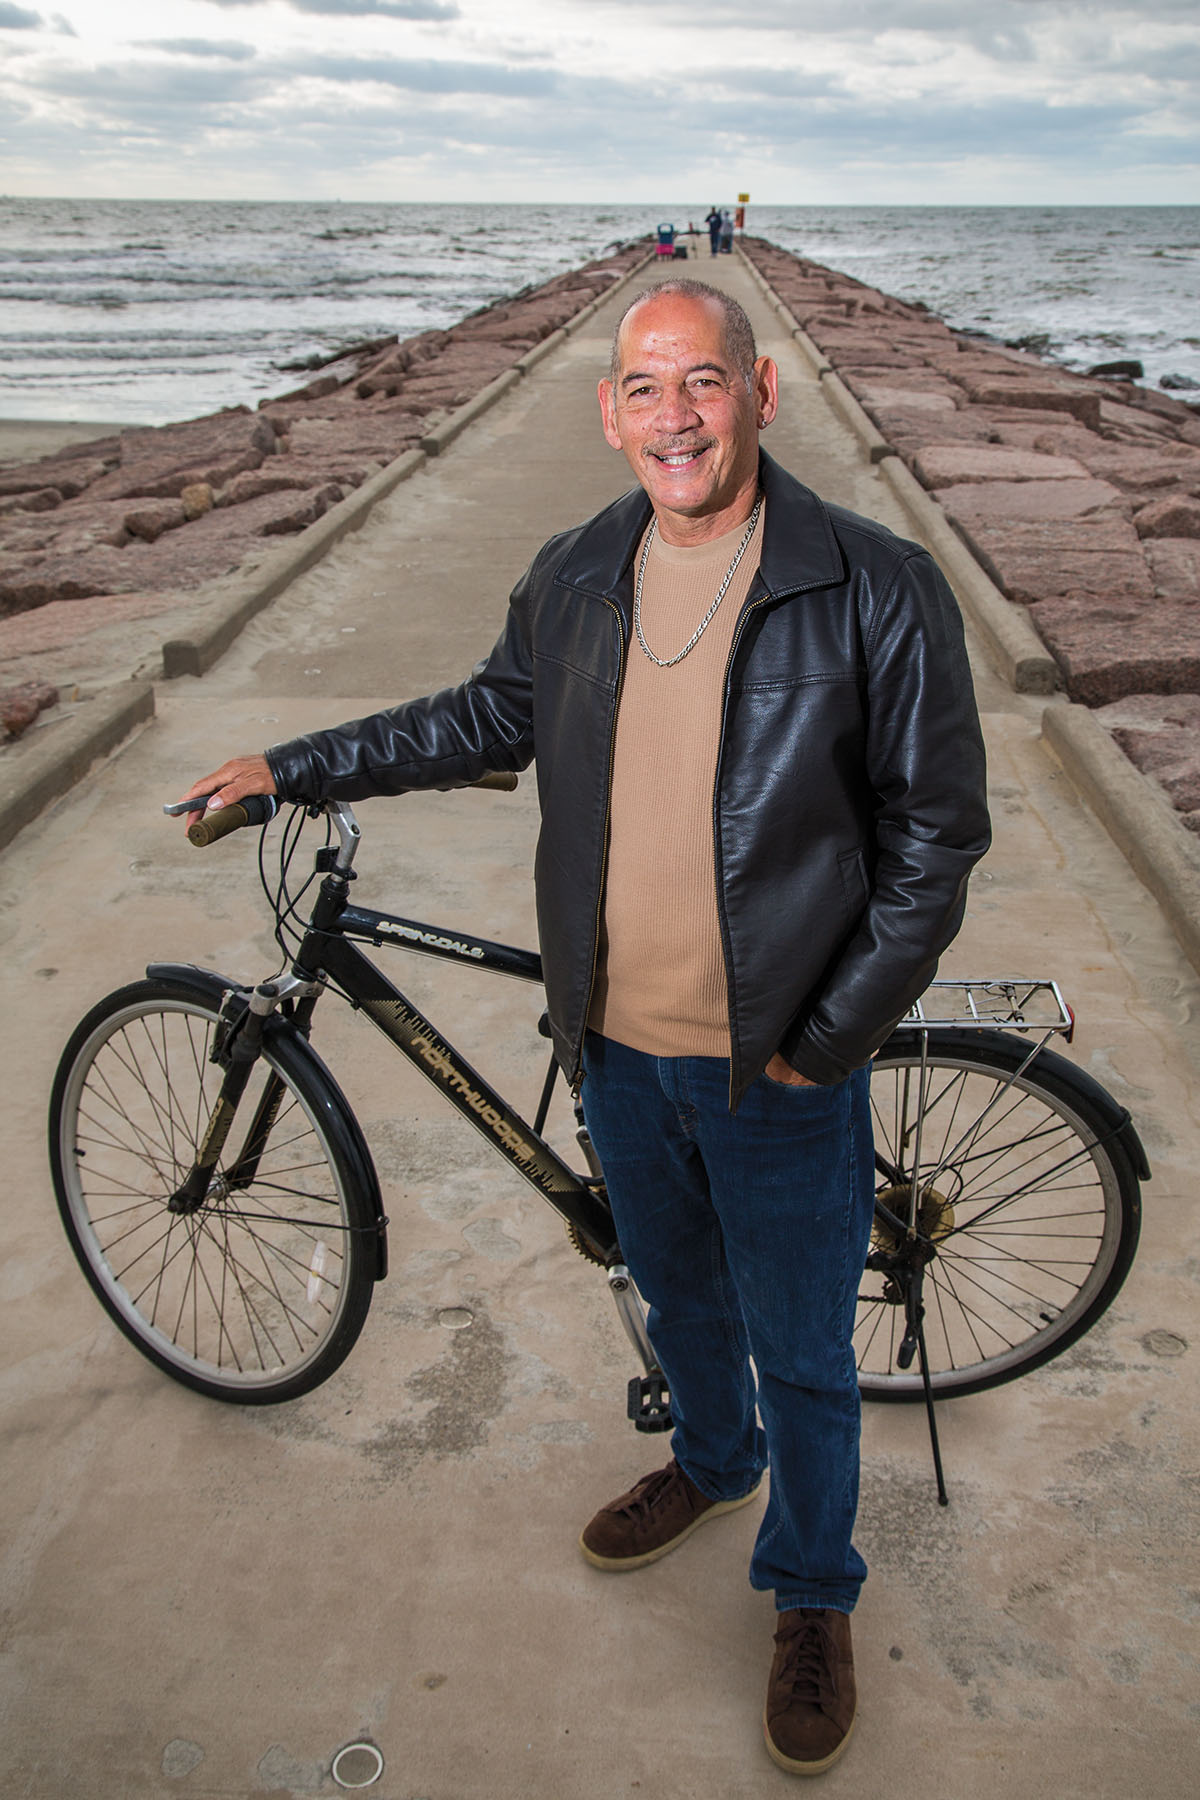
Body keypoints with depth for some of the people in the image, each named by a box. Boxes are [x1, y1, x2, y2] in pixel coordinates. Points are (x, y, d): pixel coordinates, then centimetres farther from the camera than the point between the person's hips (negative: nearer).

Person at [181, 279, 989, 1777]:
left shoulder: (875, 590, -16)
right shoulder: (572, 579, -2)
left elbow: (935, 837, -11)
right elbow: (491, 719, 16)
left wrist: (825, 1038, -13)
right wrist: (294, 768, 14)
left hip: (777, 1064, -4)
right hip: (616, 1046, 4)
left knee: (800, 1351, 14)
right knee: (677, 1289, 27)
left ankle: (812, 1594, 40)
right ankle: (712, 1460, 57)